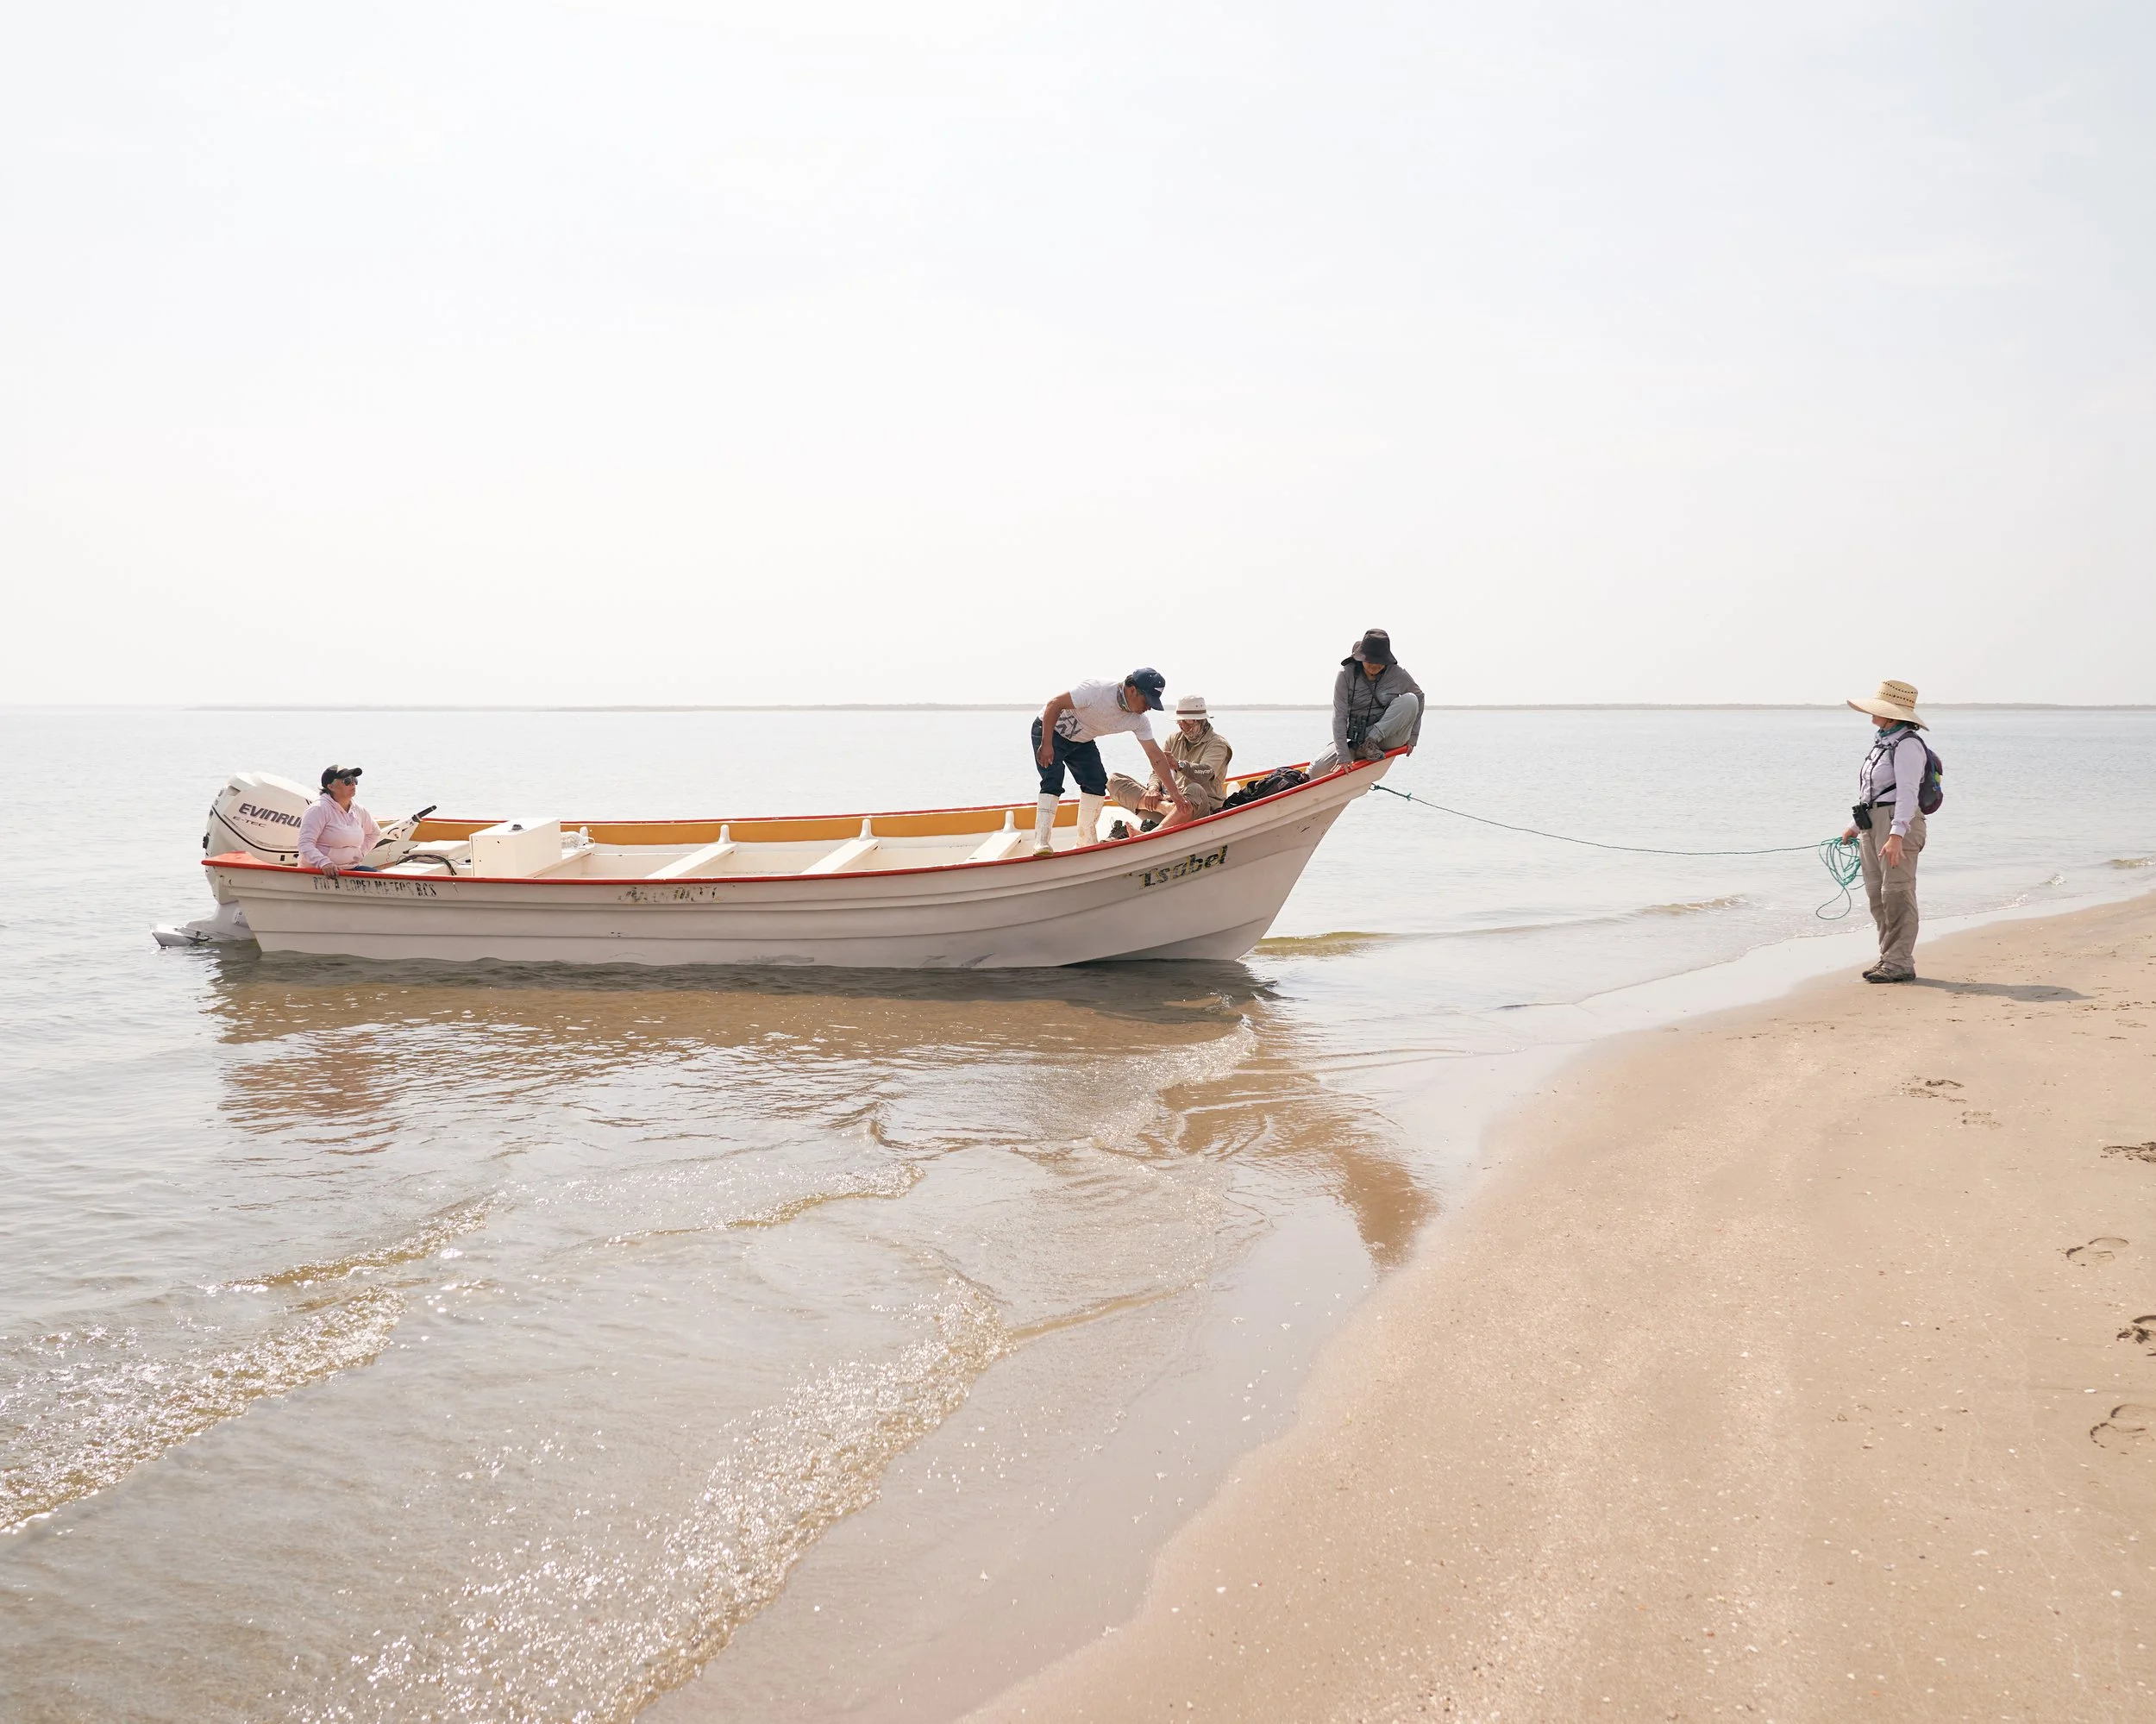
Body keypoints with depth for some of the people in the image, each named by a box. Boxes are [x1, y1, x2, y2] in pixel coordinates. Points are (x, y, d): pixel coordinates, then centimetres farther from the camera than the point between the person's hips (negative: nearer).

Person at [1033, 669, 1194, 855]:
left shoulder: (1139, 721, -13)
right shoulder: (1096, 690, -34)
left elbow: (1156, 756, -7)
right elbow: (1054, 705, -29)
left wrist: (1175, 793, -9)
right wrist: (1046, 745, -31)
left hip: (1081, 741, 7)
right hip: (1050, 730, -7)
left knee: (1097, 783, -2)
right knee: (1053, 782, -21)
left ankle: (1086, 841, 9)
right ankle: (1041, 842, -24)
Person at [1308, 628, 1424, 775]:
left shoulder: (1397, 674, -8)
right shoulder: (1347, 675, -11)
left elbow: (1419, 697, 7)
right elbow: (1339, 717, -16)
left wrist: (1412, 738, 3)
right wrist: (1343, 756, -24)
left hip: (1388, 739, 0)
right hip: (1355, 740, 0)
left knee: (1409, 699, -24)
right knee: (1316, 770, -19)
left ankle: (1371, 742, -21)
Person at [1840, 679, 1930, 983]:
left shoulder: (1907, 745, -13)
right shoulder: (1883, 742, 18)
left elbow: (1907, 793, -21)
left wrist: (1896, 834, -28)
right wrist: (1857, 827, 25)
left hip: (1899, 823, -10)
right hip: (1874, 822, 10)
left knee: (1897, 893, -8)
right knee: (1877, 894, 11)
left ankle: (1900, 963, -5)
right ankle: (1889, 958, 18)